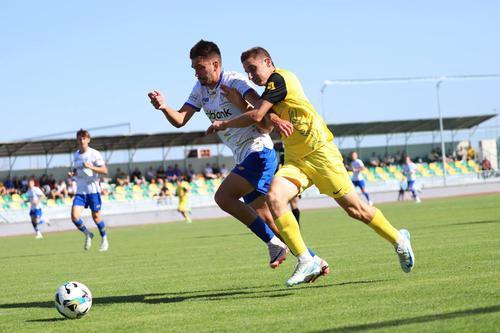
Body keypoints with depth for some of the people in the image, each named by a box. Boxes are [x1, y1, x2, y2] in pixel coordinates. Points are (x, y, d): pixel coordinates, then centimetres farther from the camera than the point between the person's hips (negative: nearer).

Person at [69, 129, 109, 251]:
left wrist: (91, 167, -25)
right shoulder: (75, 155, 10)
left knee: (96, 216, 4)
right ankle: (87, 234, 13)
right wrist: (73, 173, 2)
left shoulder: (94, 154, -7)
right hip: (80, 191, 4)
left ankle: (104, 240, 26)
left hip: (93, 190, -4)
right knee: (74, 216, -12)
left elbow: (105, 170, -11)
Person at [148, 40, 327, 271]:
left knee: (223, 197, -22)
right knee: (264, 218, 9)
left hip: (259, 152, -9)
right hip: (243, 158, 9)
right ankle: (313, 260, 17)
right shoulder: (200, 89, 10)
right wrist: (164, 107, -17)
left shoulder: (236, 82, -12)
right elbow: (179, 120, 0)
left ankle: (274, 244, -14)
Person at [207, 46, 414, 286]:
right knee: (273, 197, -19)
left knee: (355, 209, -1)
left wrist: (224, 123, -2)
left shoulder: (279, 79, -11)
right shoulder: (271, 88, 17)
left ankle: (399, 240, 23)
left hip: (320, 152, -8)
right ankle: (305, 262, -16)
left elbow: (256, 116, -15)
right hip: (294, 160, 8)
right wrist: (239, 100, 10)